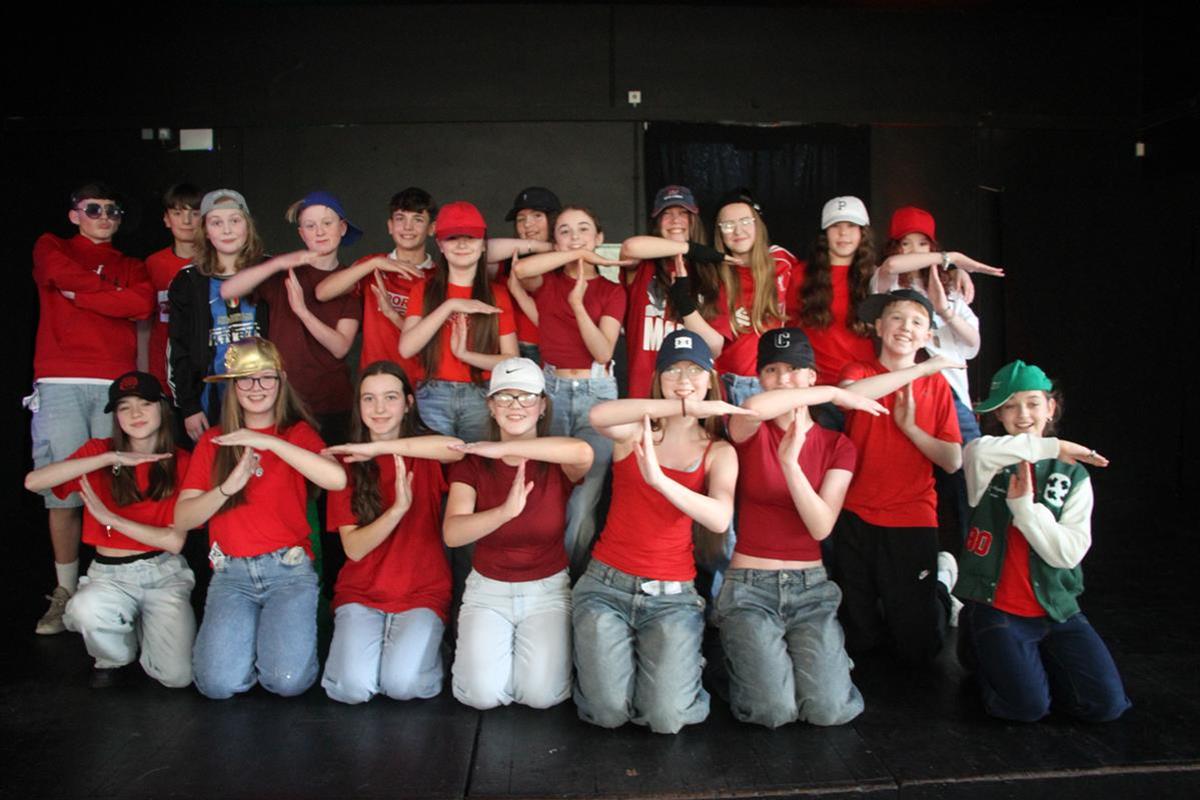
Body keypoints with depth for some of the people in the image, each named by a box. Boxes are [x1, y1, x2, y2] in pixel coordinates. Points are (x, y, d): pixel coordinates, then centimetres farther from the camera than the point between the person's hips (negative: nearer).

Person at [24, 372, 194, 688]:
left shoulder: (181, 463, -3)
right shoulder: (100, 451, 0)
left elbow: (174, 541, -10)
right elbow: (33, 482, -18)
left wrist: (109, 517, -14)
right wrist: (110, 458, -24)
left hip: (164, 572, -1)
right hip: (110, 574, 1)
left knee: (177, 676, -19)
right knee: (87, 609, -37)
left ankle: (142, 625, 16)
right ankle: (114, 655, 1)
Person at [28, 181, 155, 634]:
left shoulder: (130, 267, 22)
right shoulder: (51, 248, 18)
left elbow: (144, 304, 0)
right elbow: (61, 272, -6)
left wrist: (79, 295, 0)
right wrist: (113, 295, 2)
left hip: (116, 386, 1)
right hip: (60, 385, -1)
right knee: (62, 491, -5)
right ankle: (65, 592, 3)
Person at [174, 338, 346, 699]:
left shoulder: (297, 433, 6)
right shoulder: (214, 441, 11)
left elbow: (337, 479, -17)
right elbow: (182, 519, 4)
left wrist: (269, 442, -20)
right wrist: (227, 487, -14)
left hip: (288, 566, -1)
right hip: (232, 572, 2)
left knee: (288, 680, -20)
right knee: (220, 683, -18)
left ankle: (280, 630, 12)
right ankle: (240, 632, 13)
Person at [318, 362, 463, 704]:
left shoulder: (426, 455, 0)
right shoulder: (347, 462, 3)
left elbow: (457, 447, -29)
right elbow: (353, 548, -8)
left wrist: (377, 448, -29)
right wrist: (397, 508, -25)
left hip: (422, 593, -1)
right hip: (361, 592, 1)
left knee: (402, 684, -23)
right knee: (354, 687, -21)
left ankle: (421, 643, 8)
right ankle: (355, 642, 10)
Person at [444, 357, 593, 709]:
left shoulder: (556, 463, -8)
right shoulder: (472, 463, -5)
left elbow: (584, 452, -36)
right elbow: (452, 534, -20)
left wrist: (504, 448, -36)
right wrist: (506, 511, -39)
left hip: (548, 589, -1)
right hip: (488, 589, 1)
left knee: (541, 694, -19)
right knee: (482, 694, -18)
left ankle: (540, 647, 15)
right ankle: (481, 646, 15)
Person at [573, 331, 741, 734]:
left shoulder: (719, 452, 3)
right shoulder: (635, 432, -1)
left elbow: (720, 519, -18)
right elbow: (598, 416, -27)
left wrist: (659, 479, -34)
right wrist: (685, 407, -29)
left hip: (672, 595, 1)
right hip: (607, 584, 0)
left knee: (667, 718, -15)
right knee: (608, 713, -13)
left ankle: (676, 665, 18)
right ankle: (605, 656, 20)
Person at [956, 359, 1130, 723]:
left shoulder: (1073, 473, 4)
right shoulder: (991, 464, -2)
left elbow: (1069, 553, -8)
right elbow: (979, 451, -32)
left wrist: (1025, 506, -19)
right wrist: (1053, 447, -23)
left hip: (1055, 609, 3)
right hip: (996, 608, -3)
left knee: (1107, 704, -9)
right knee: (1028, 706, -18)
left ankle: (1035, 660, 17)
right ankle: (985, 651, 13)